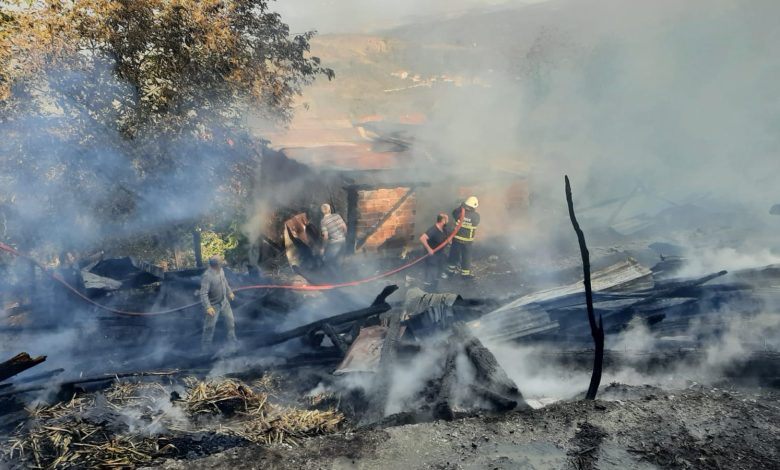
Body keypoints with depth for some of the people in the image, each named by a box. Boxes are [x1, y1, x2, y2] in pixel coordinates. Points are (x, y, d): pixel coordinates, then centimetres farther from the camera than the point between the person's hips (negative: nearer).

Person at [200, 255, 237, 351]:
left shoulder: (220, 270, -9)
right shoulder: (207, 276, -33)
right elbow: (203, 294, -32)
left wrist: (229, 292, 22)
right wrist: (208, 307, -38)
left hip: (224, 301, 7)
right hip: (213, 304, -7)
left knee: (230, 319, 19)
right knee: (210, 325, 7)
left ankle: (232, 337, 42)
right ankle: (205, 344, 27)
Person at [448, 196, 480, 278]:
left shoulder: (460, 212, -15)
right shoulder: (476, 216, -18)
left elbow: (454, 213, 8)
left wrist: (461, 207, 9)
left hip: (457, 238, 2)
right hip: (467, 241, -2)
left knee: (454, 253, 19)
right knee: (466, 256, 12)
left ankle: (452, 268, 34)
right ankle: (465, 272, 22)